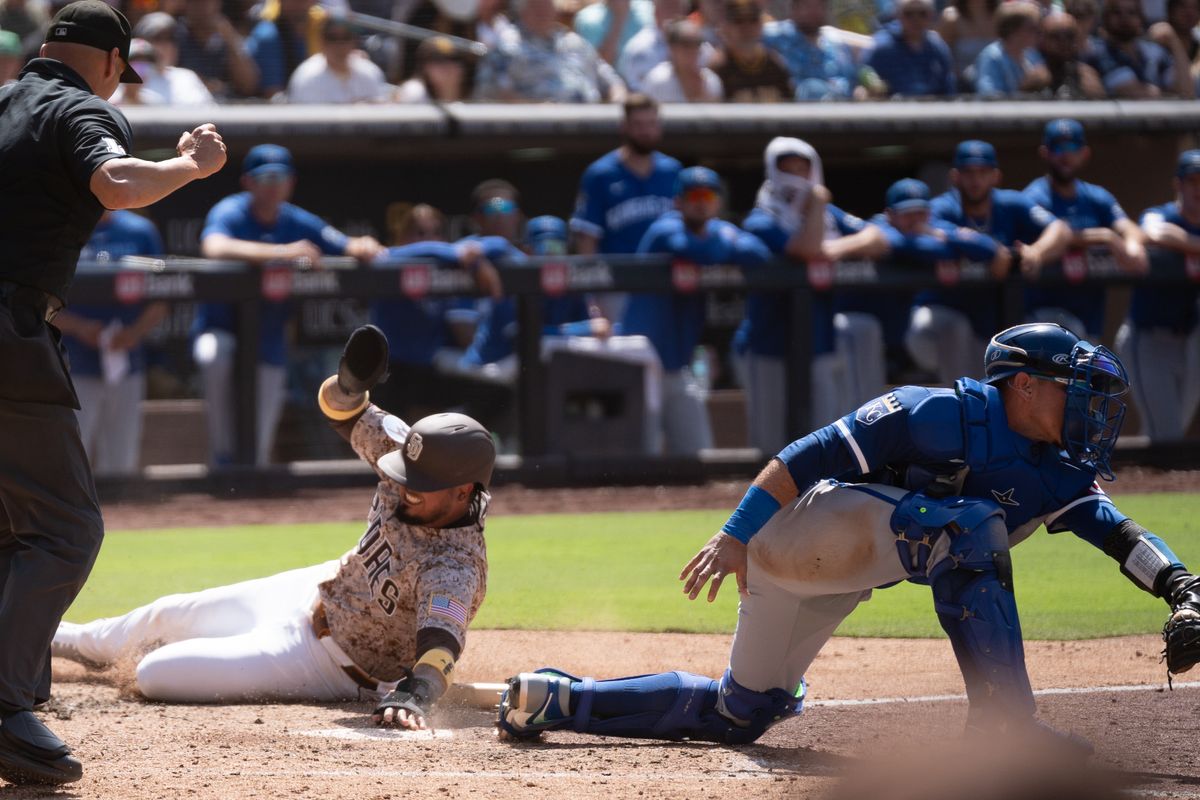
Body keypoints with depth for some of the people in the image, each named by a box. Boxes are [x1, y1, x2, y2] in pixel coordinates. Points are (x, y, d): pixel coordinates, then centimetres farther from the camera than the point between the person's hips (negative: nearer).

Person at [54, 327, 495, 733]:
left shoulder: (455, 569, -38)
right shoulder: (412, 458, -17)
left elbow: (440, 643, -51)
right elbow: (345, 413, -8)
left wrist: (413, 696, -72)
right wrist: (349, 388, -32)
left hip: (332, 665, -8)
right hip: (315, 591, 8)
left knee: (155, 673, -11)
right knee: (170, 614, 27)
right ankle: (79, 641, 59)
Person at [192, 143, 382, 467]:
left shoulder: (298, 223, -2)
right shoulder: (228, 214, -16)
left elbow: (350, 247, -4)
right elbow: (215, 248, -39)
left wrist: (362, 248, -31)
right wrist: (281, 252, -50)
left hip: (268, 343, 4)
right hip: (220, 328, -4)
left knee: (258, 449, 3)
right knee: (213, 355, -39)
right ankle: (223, 458, -26)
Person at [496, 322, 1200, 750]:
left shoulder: (1056, 475, 8)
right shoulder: (948, 415, -16)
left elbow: (1121, 533, 0)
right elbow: (815, 454, -16)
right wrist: (737, 535, -18)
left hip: (838, 571, 9)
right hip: (807, 520, -9)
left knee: (738, 716, 17)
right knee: (968, 524, -27)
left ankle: (556, 698, 26)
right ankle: (1003, 719, -31)